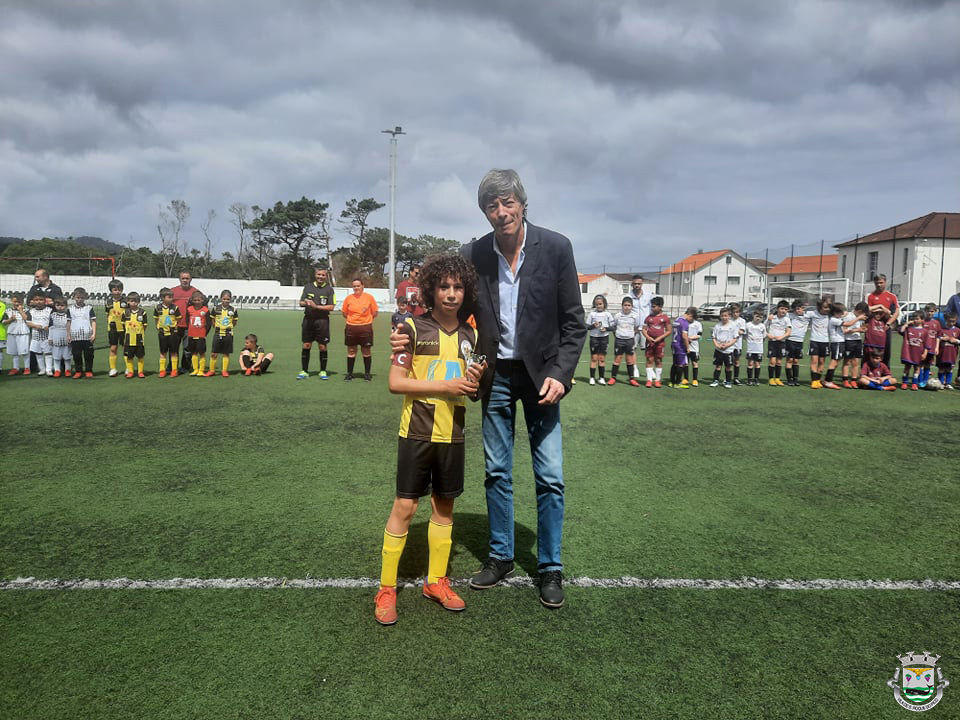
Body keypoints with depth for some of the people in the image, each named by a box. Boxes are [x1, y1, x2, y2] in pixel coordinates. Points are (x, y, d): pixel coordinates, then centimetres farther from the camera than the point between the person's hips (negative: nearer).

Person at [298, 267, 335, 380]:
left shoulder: (329, 289, 2)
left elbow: (331, 306, -5)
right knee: (306, 345, 3)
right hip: (308, 319, 2)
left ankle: (323, 371, 13)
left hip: (322, 320, -2)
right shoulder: (308, 286, 10)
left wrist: (316, 306, -14)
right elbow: (301, 303, 10)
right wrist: (305, 303, -14)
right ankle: (304, 371, 10)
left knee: (322, 346, 2)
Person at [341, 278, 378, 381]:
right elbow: (344, 313, 13)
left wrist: (367, 319, -4)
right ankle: (349, 373, 17)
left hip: (365, 327, -1)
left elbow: (375, 312, 5)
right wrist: (351, 319, 3)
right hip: (351, 327, 2)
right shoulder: (348, 298, 4)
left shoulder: (369, 297, 0)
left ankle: (367, 373, 16)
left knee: (366, 351, 6)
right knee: (351, 351, 7)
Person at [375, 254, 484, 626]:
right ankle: (386, 589, 11)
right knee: (404, 507, -2)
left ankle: (436, 581, 28)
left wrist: (474, 384, -7)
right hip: (417, 432, -5)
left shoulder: (470, 335, 8)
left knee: (444, 506, 12)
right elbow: (395, 382, -12)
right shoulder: (413, 329, -7)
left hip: (452, 434, 5)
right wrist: (444, 386, -18)